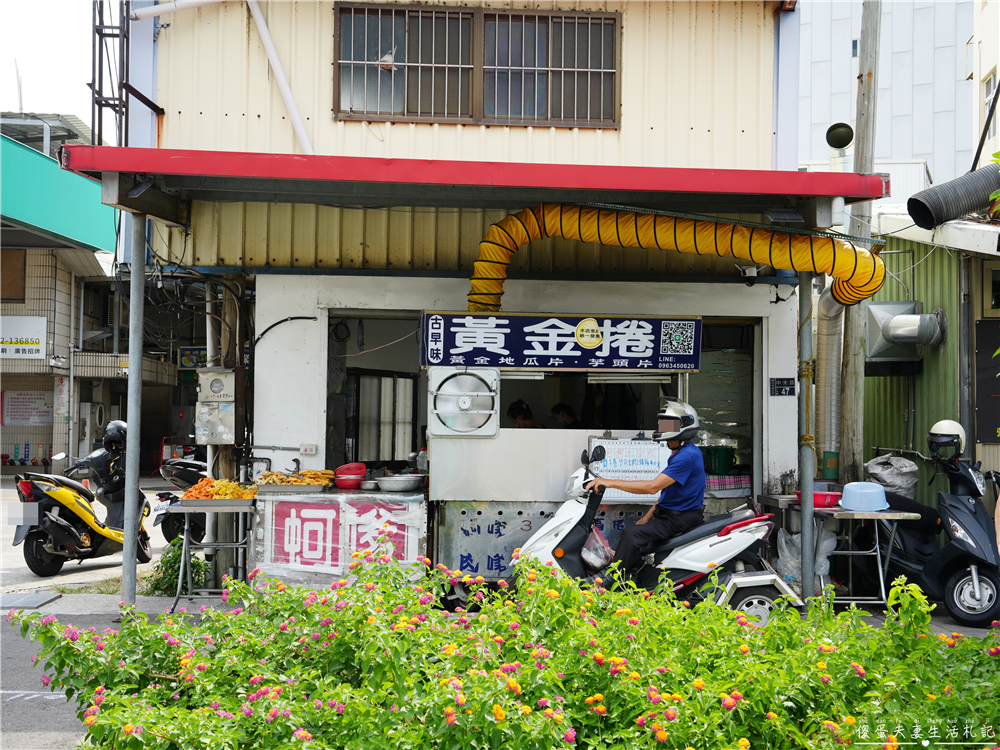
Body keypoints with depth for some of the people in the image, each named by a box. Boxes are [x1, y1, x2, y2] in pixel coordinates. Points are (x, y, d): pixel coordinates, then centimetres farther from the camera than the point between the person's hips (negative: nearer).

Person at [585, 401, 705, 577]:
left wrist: (611, 482, -29)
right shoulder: (678, 454, 15)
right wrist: (647, 517, 13)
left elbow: (653, 486, -29)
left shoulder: (688, 455, -21)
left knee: (632, 534, -24)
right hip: (669, 514, 11)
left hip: (681, 518, -11)